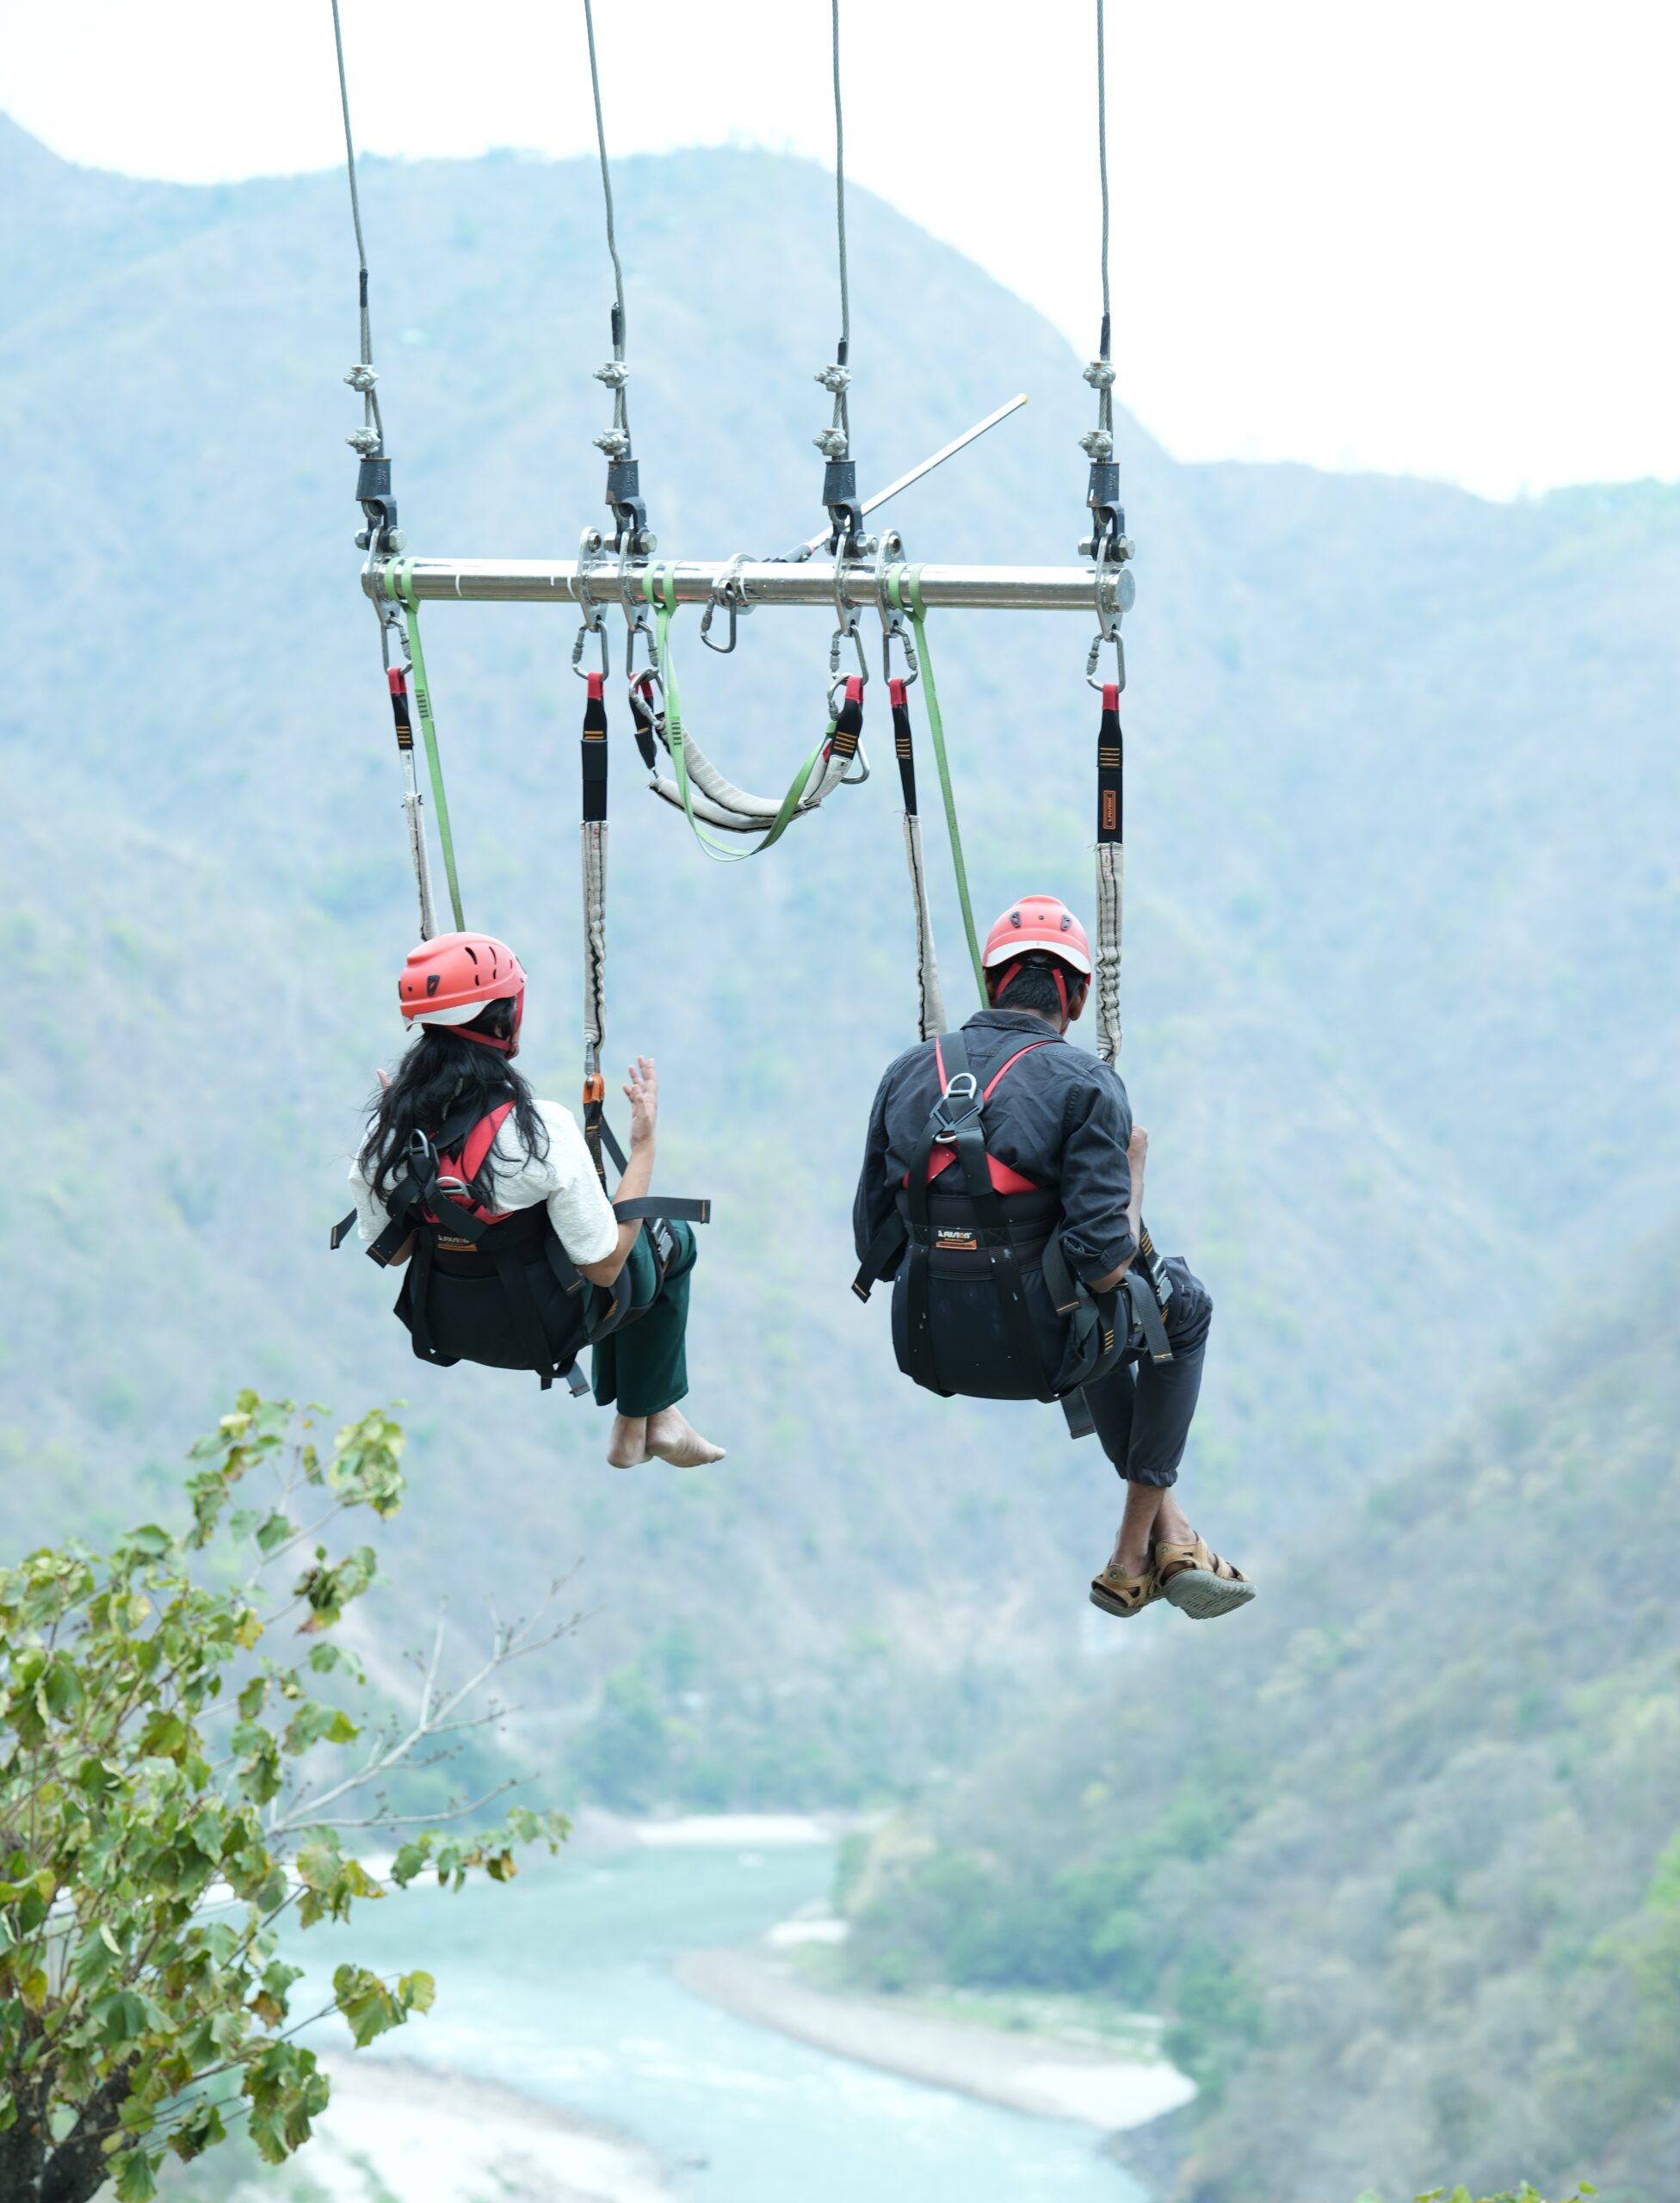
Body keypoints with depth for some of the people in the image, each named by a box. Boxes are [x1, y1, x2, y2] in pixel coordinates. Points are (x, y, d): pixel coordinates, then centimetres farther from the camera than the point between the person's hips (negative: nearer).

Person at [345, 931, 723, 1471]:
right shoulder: (541, 1128, -31)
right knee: (672, 1241, 27)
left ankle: (630, 1427, 43)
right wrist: (643, 1146, -16)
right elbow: (604, 1267, -23)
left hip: (446, 1328, 5)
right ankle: (657, 1414, 35)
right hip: (545, 1329, -5)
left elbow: (387, 1252, 0)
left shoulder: (387, 1130, -16)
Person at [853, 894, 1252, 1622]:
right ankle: (1135, 1554, 26)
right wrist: (1134, 1169, 0)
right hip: (1037, 1353, -5)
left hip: (927, 1345, 5)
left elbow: (876, 1249, 4)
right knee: (1184, 1304, 28)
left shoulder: (907, 1073, 3)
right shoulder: (1084, 1085, -12)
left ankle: (1173, 1537, 34)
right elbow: (1106, 1263, -17)